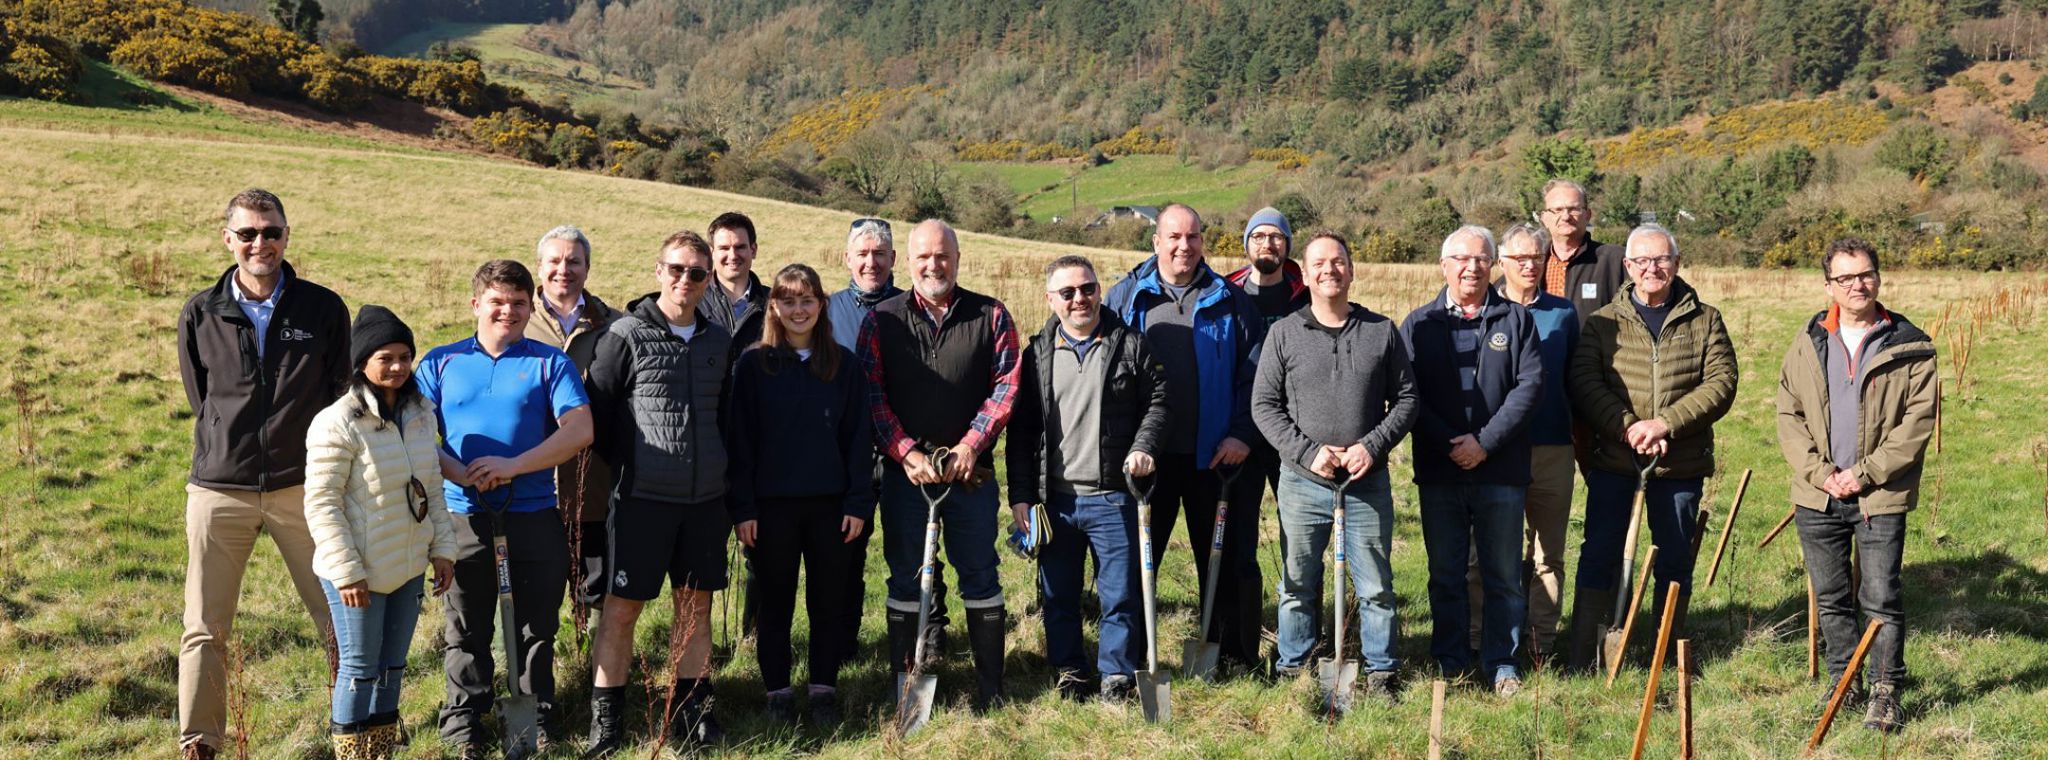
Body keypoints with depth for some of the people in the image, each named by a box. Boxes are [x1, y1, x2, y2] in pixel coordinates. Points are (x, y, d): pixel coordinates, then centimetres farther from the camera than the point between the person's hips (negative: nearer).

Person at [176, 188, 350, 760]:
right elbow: (201, 400, 13)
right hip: (220, 488, 1)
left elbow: (336, 396, 7)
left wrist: (311, 462, 4)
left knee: (341, 619, 3)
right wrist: (232, 454, 9)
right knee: (204, 631, 4)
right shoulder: (200, 314, 3)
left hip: (302, 486, -1)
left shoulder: (324, 310, 1)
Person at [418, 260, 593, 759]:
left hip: (533, 515, -1)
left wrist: (513, 465, -17)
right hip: (462, 515, 1)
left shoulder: (550, 363, 4)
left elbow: (580, 430, -8)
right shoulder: (440, 363, 8)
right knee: (465, 627, 9)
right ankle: (464, 720, 20)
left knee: (536, 624, 7)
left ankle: (536, 715, 20)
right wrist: (461, 474, -18)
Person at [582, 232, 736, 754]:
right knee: (622, 607, 0)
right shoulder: (626, 336, -5)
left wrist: (732, 493, 15)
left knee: (696, 605, 10)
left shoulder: (719, 342, 11)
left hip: (705, 499, 5)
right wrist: (619, 471, -1)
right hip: (642, 497, -4)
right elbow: (596, 414, -2)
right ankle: (605, 719, 9)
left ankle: (690, 710, 20)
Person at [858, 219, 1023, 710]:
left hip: (972, 472, 0)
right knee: (905, 580, 6)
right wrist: (907, 452, -14)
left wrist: (970, 446, -13)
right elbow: (872, 395, -1)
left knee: (980, 577, 5)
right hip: (905, 472, 0)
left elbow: (1006, 386, -2)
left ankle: (991, 688, 13)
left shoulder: (991, 316, 5)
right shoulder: (881, 321, 5)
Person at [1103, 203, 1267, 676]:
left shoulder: (1229, 302, 6)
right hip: (1145, 455, 0)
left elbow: (1254, 372, 4)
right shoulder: (1126, 297, 6)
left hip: (1214, 455, 0)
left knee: (1225, 561, 6)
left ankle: (1234, 656, 16)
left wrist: (1242, 434, -6)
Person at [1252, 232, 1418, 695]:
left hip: (1368, 482, 0)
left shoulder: (1383, 331, 6)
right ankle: (1293, 671, 20)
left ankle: (1380, 672, 17)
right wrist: (1308, 452, -11)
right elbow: (1264, 405, 1)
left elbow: (1406, 398, 6)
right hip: (1302, 483, 0)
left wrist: (1373, 446, -9)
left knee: (1376, 586, 5)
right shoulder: (1284, 333, 3)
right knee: (1298, 585, 8)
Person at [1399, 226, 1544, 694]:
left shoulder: (1516, 320, 6)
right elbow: (1407, 394, -1)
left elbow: (1530, 384, -4)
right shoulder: (1418, 324, 7)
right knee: (1445, 575, 8)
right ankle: (1450, 664, 18)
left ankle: (1502, 663, 16)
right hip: (1439, 472, 1)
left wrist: (1486, 442, -13)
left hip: (1501, 471, 0)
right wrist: (1449, 444, -12)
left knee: (1504, 576, 5)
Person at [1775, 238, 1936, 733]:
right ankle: (1841, 680, 28)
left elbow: (1918, 422, -7)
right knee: (1831, 598, 13)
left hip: (1881, 498, -3)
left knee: (1880, 599, -1)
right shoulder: (1807, 345, 6)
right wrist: (1819, 473, -7)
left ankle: (1886, 692, 11)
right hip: (1818, 496, 3)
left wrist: (1865, 473, -13)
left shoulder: (1910, 347, -3)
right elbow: (1788, 417, 5)